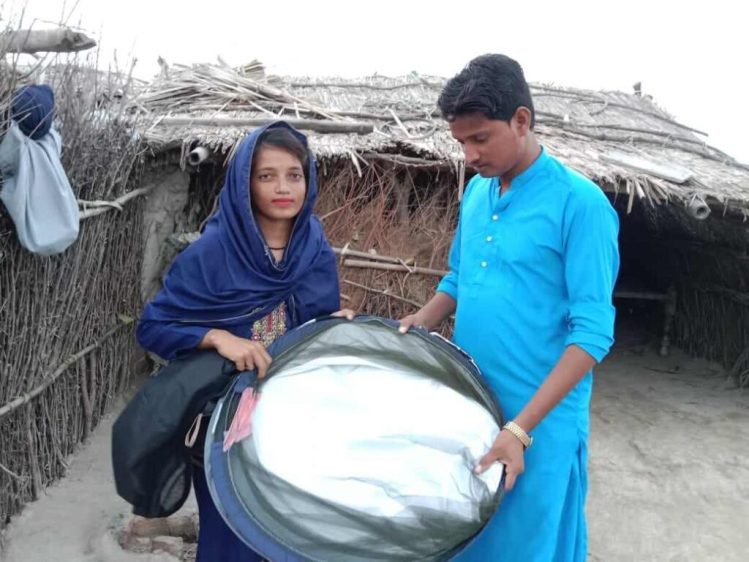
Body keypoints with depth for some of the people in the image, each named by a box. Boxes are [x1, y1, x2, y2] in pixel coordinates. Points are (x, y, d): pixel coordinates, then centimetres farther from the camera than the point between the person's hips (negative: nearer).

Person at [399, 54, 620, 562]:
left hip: (540, 420, -6)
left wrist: (520, 426, -23)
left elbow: (593, 330, -18)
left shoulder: (580, 203, -15)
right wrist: (418, 325, -1)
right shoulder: (476, 191, 6)